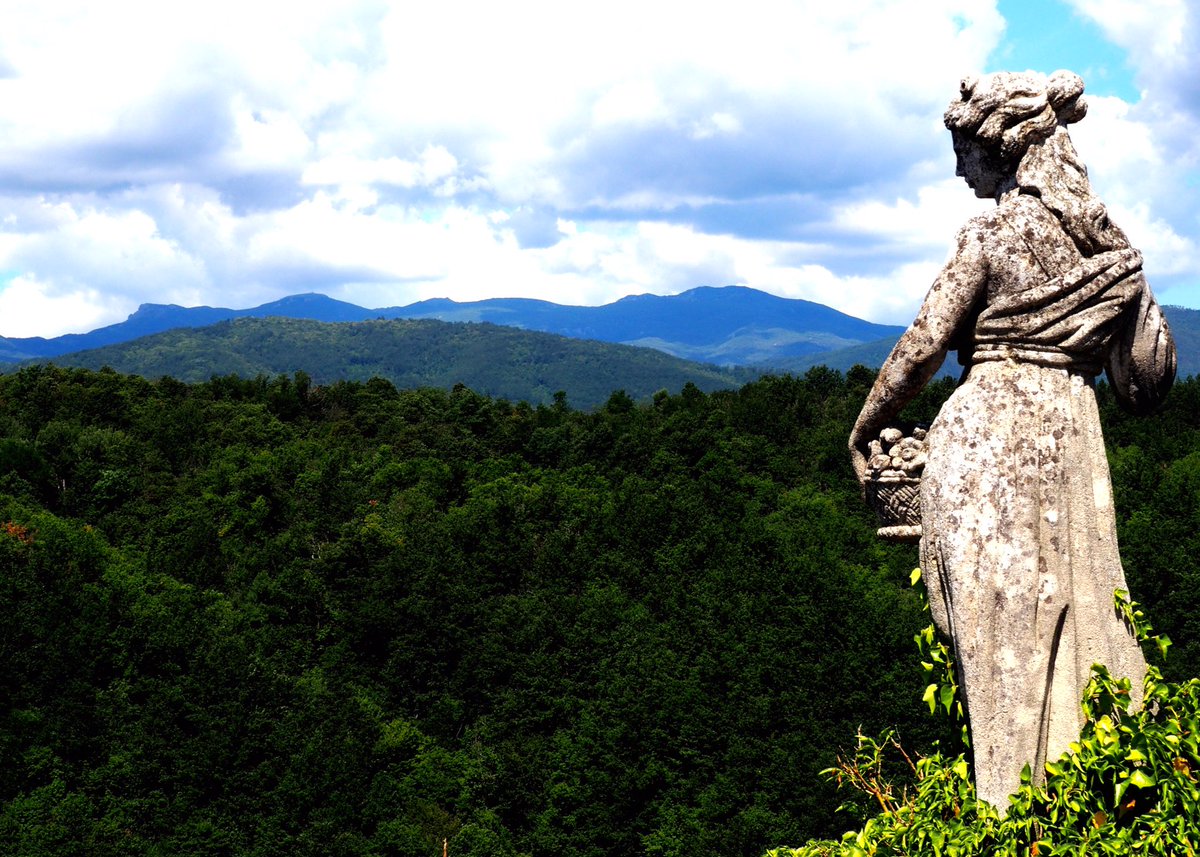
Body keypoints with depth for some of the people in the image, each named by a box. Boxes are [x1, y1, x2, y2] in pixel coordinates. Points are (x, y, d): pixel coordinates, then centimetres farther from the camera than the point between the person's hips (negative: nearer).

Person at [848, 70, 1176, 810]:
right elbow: (1136, 370, 12)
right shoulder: (1100, 231, 9)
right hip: (1073, 428, 6)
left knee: (1006, 610, -3)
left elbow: (925, 345, -8)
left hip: (991, 426, -6)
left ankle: (1021, 801, -2)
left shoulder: (995, 230, -8)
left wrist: (868, 423, 3)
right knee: (1080, 593, 10)